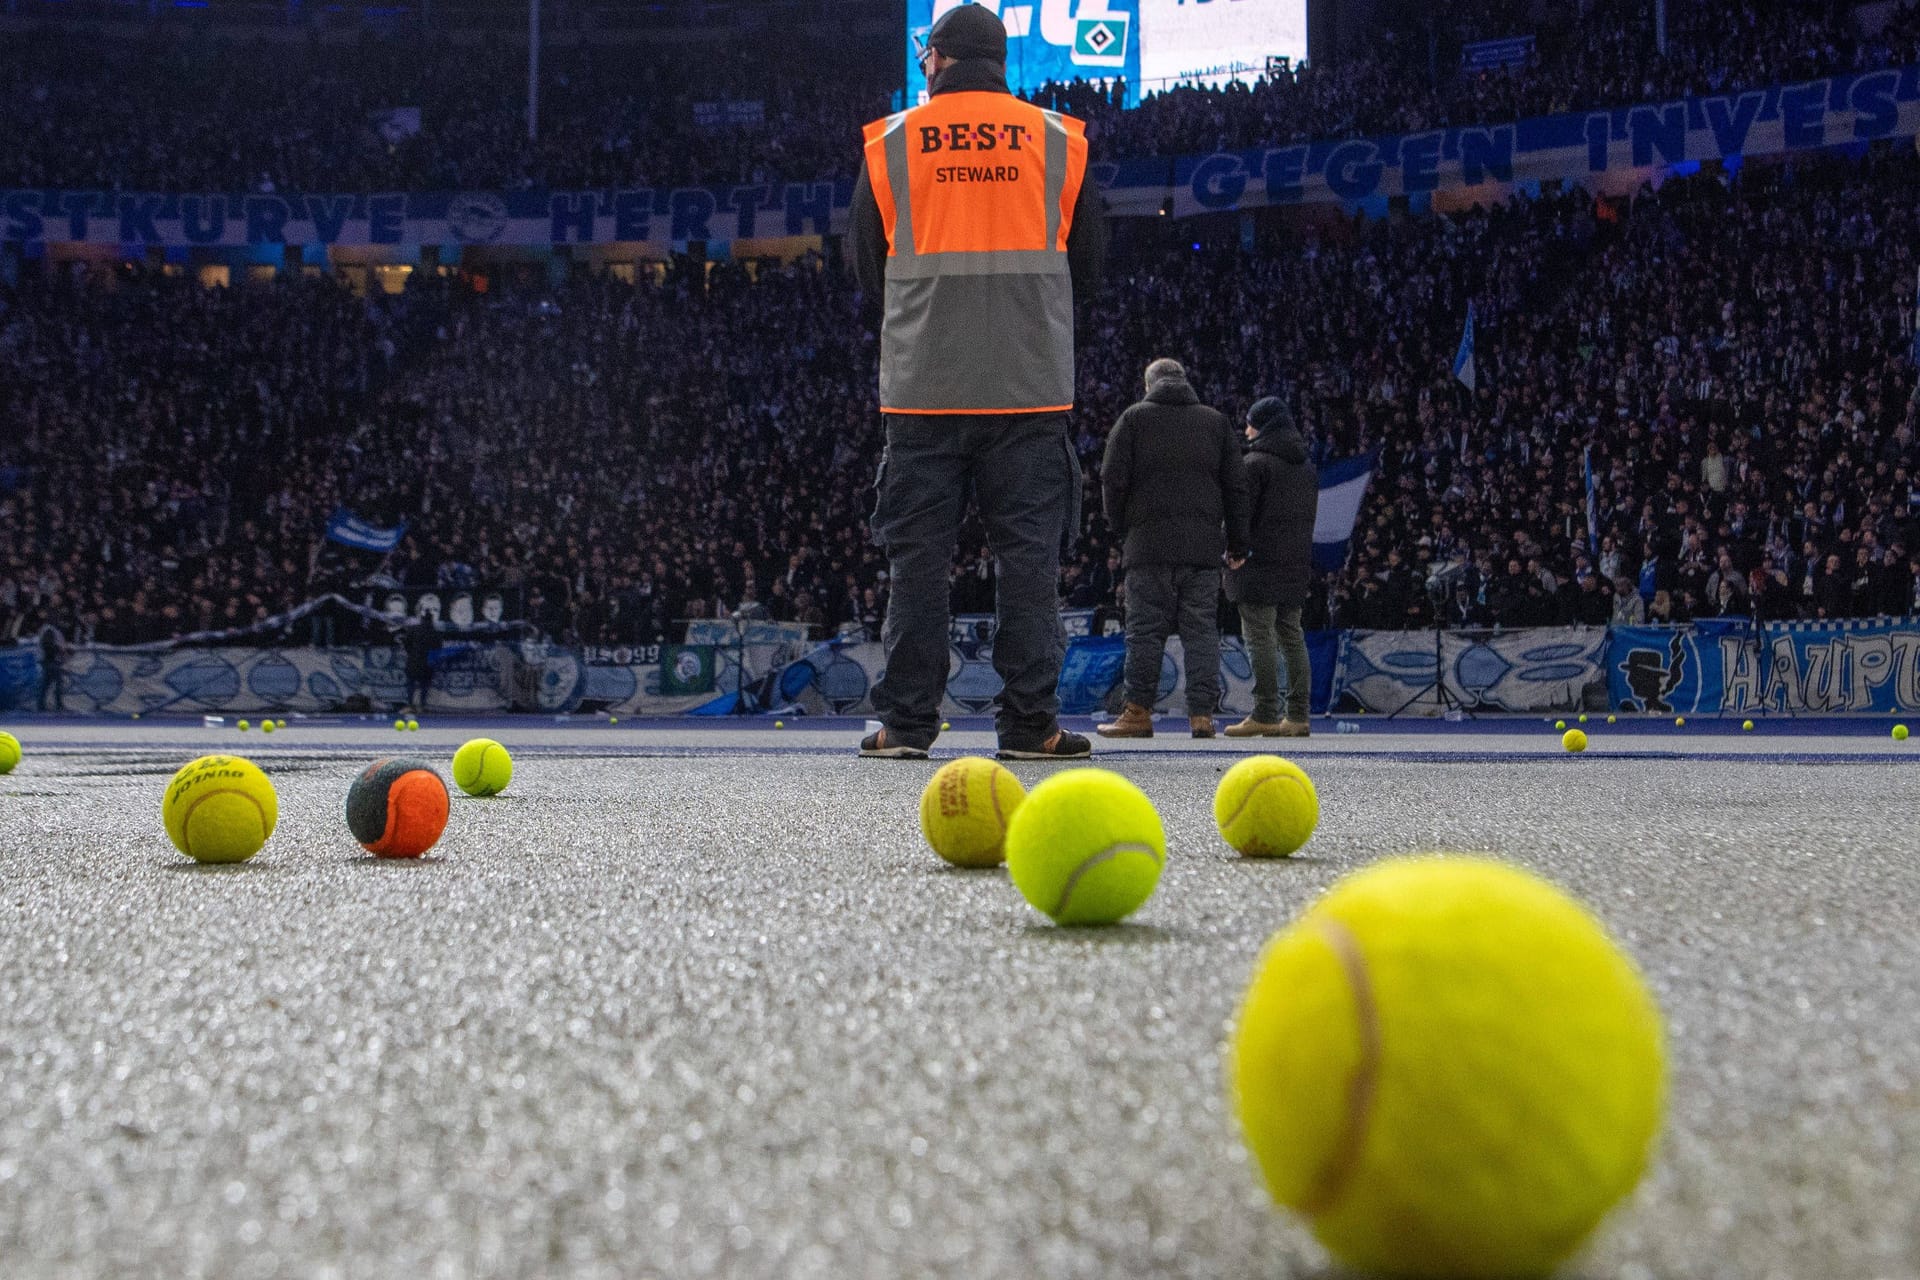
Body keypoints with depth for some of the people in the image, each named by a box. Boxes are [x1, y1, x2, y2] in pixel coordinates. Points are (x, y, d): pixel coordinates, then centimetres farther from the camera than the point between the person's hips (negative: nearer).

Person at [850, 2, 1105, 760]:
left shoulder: (889, 142, 5)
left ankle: (905, 723, 4)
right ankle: (1029, 723, 0)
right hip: (1030, 386, 0)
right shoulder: (1060, 141, 7)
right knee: (1028, 552, 2)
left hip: (922, 386, 0)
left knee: (917, 554, 4)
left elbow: (867, 269, 10)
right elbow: (1088, 267, 11)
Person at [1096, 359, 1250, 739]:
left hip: (1149, 544, -2)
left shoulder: (1133, 418, 6)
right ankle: (1202, 713, -2)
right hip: (1204, 548, 2)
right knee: (1202, 629, 2)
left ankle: (1138, 712, -2)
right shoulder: (1216, 421, 14)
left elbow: (1113, 479, -1)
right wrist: (1237, 543, 16)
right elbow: (1236, 485, 12)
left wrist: (1120, 529, 12)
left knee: (1146, 629, -1)